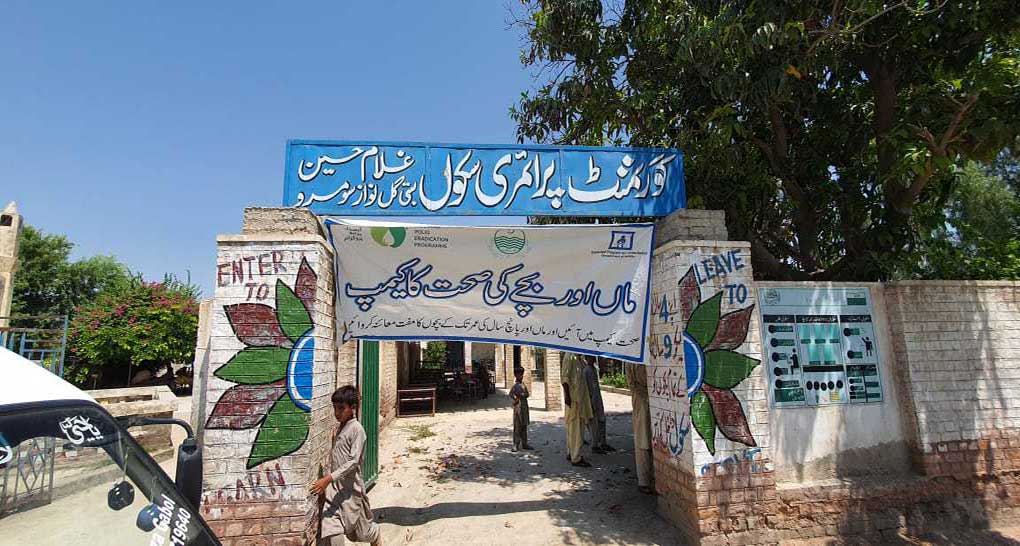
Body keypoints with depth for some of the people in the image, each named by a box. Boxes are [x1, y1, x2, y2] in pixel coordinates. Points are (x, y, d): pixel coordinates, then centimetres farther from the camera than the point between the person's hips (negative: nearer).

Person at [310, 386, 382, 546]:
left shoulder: (356, 429, -17)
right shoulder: (339, 428, 7)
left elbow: (353, 461, -22)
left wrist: (328, 478, -28)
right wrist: (327, 482, 11)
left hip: (350, 488, -6)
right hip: (334, 487, 6)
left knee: (359, 529, 12)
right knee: (331, 531, -3)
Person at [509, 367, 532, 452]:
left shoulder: (523, 384, 12)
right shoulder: (515, 385, -9)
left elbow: (527, 394, 8)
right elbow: (511, 394, -18)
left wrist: (521, 395, -9)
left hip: (525, 407, 7)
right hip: (518, 407, -7)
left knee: (524, 426, 12)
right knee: (517, 427, -4)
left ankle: (524, 444, 19)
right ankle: (516, 445, 2)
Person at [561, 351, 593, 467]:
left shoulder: (579, 358, 15)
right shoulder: (569, 356, -12)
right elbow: (565, 376, -18)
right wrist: (567, 395, -23)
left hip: (580, 396, 10)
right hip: (572, 396, -10)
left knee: (573, 426, 15)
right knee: (575, 426, -7)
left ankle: (571, 453, 25)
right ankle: (576, 458, -4)